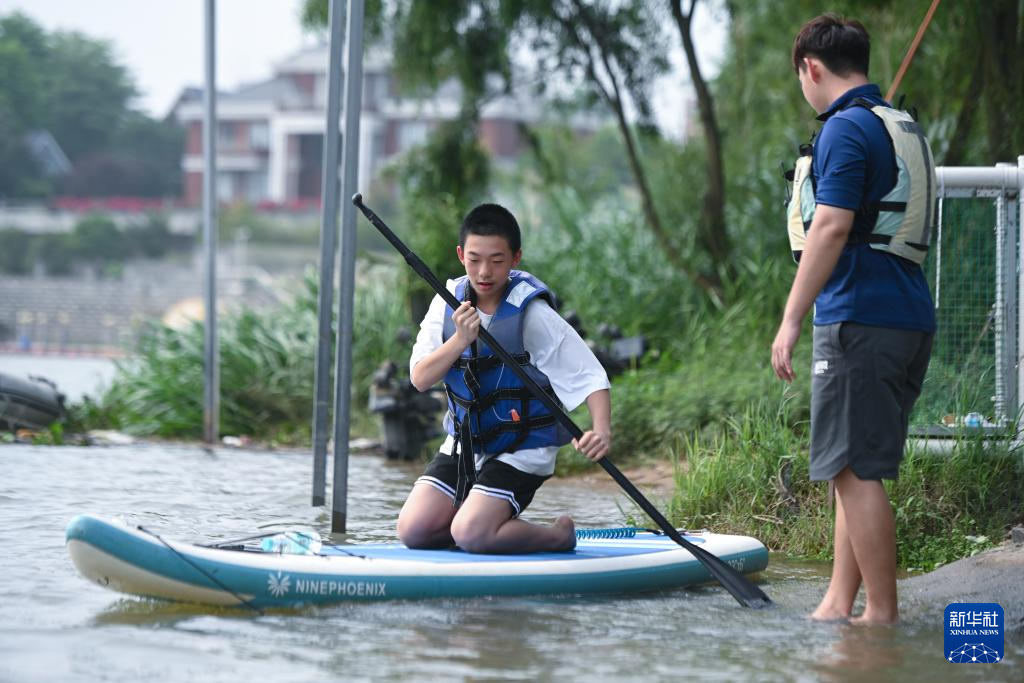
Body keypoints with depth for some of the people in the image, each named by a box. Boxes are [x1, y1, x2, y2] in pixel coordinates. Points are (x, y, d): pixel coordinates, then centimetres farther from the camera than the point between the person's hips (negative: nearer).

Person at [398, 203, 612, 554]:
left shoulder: (532, 315, -18)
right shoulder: (449, 303, -3)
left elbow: (590, 376, -20)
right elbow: (420, 378, -10)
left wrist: (602, 431, -38)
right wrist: (460, 340, -27)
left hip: (523, 450, -6)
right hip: (463, 444, 6)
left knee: (470, 535, -22)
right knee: (412, 530, -5)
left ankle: (558, 536, 3)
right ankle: (503, 527, 17)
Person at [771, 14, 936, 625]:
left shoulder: (846, 129, -11)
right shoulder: (906, 128, 18)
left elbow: (831, 227, -20)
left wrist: (791, 322, -19)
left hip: (861, 321, -10)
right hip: (913, 320, 10)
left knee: (855, 470, -6)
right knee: (855, 468, 13)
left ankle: (883, 612, -5)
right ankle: (839, 604, 15)